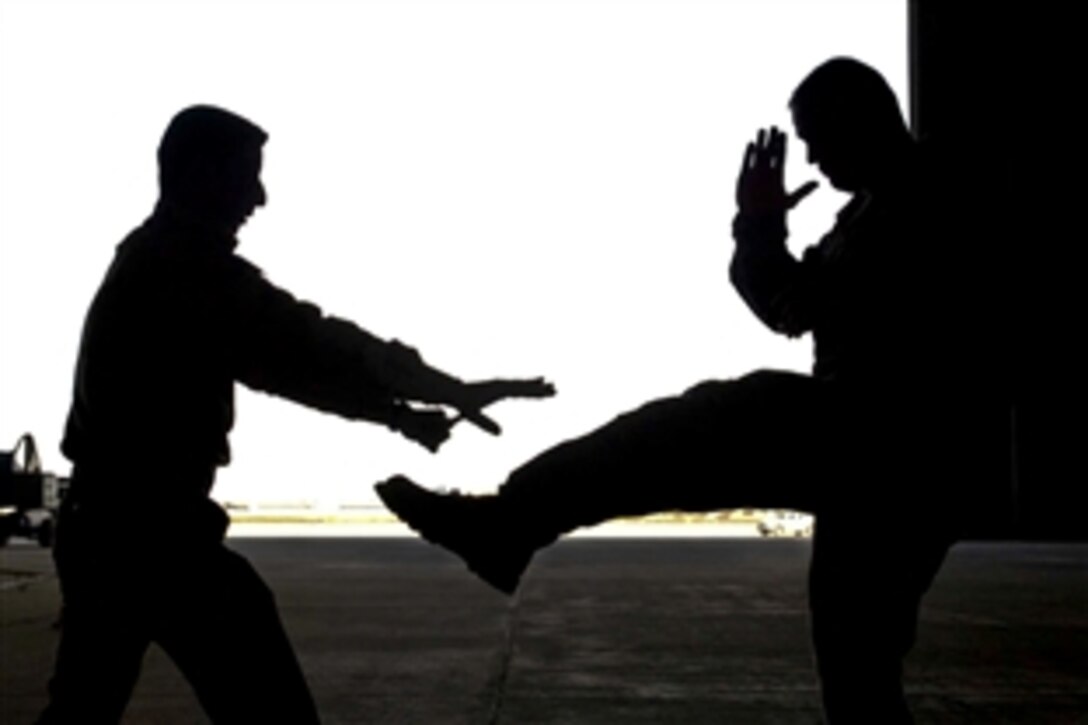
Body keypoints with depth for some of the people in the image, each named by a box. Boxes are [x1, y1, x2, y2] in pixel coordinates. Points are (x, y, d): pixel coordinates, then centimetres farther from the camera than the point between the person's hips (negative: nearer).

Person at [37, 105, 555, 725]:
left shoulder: (148, 262, 17)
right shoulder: (191, 265, -13)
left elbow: (276, 360, 15)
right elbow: (306, 345, -18)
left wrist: (393, 411, 10)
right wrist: (453, 389, -16)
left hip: (102, 521, 10)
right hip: (152, 524, -10)